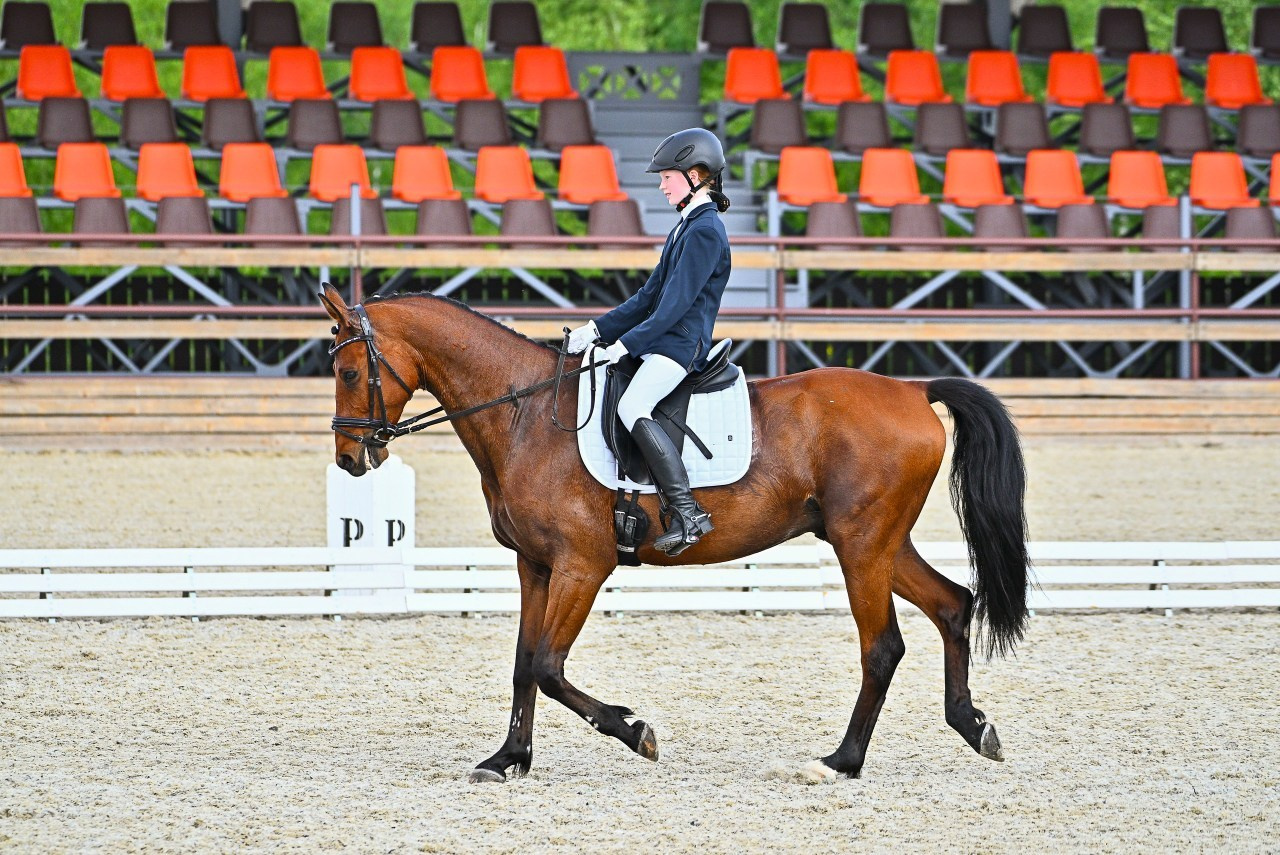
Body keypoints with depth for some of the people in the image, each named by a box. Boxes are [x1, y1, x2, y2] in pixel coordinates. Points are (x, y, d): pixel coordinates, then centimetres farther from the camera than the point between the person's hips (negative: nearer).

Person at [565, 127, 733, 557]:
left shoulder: (704, 231, -12)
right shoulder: (687, 227, 20)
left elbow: (676, 304, -17)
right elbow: (650, 296, 21)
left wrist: (627, 344, -18)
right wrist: (597, 329, 12)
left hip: (680, 344, -11)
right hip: (660, 341, 11)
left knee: (631, 407, -30)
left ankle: (688, 512, -32)